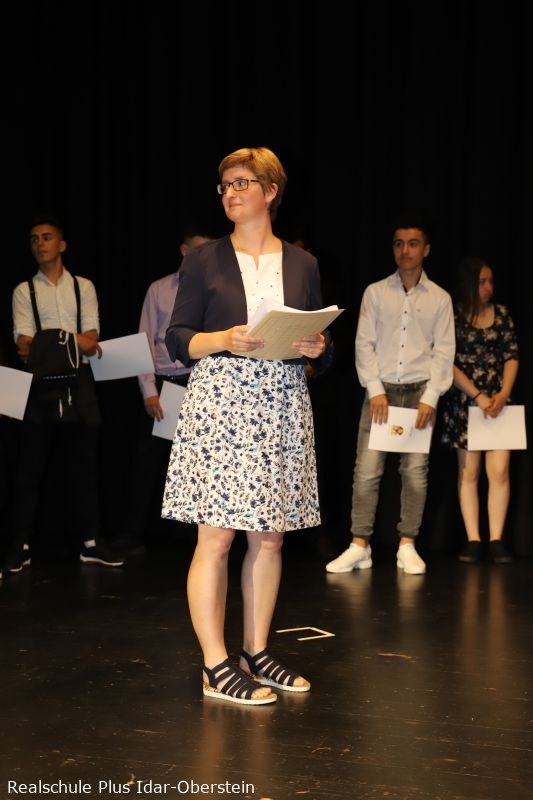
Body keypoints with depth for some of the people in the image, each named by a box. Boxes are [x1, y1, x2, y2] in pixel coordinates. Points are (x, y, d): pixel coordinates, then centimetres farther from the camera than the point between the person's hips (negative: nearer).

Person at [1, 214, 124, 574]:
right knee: (31, 465, -1)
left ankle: (91, 543, 11)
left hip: (79, 381, 1)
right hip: (39, 383, -1)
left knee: (83, 463, 5)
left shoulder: (83, 287, 10)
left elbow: (91, 337, 0)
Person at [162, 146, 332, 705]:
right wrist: (223, 340, -16)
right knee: (216, 535, -7)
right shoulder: (204, 260, 6)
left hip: (282, 408, 3)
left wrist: (315, 347, -7)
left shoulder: (302, 264, 14)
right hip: (219, 403, -3)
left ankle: (256, 653, 18)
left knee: (269, 536, 5)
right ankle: (216, 668, -1)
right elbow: (177, 340, 1)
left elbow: (323, 347, 16)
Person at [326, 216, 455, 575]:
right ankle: (359, 546, 0)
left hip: (420, 391, 0)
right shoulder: (375, 292, 5)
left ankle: (407, 547, 8)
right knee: (367, 469, -5)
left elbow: (444, 351, 2)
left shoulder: (440, 298, 6)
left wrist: (430, 398, -7)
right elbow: (364, 344, 1)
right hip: (380, 389, 0)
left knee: (416, 471, 1)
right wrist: (376, 390, -8)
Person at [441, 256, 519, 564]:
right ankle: (473, 540, 5)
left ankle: (496, 539, -1)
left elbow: (512, 355, 6)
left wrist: (504, 393, -8)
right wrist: (478, 396, -11)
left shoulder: (502, 313, 7)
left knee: (499, 469, -7)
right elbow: (448, 363, -6)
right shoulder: (453, 316, -2)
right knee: (469, 471, 2)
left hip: (498, 401, 2)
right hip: (464, 402, -2)